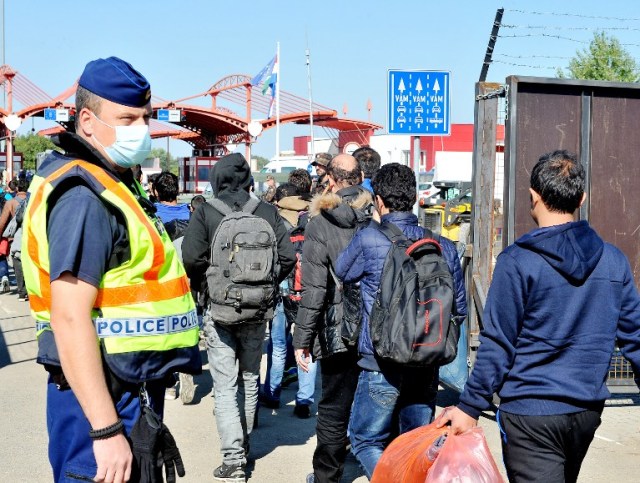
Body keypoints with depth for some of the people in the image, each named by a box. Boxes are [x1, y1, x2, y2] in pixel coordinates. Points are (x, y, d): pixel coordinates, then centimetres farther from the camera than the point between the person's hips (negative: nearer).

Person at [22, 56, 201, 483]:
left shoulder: (113, 187, 14)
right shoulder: (84, 196, -18)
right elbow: (70, 318, -25)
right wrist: (106, 430, -27)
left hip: (132, 390, 10)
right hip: (102, 399, -10)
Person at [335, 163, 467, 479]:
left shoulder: (368, 239, -12)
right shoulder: (443, 246, 0)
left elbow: (340, 274, 8)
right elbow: (459, 309, 8)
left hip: (382, 366, -4)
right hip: (426, 366, 4)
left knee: (366, 441, 12)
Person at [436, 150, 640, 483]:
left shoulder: (517, 261, -14)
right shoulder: (613, 260, 2)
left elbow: (498, 344, -14)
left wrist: (470, 408, -7)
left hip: (530, 411, -6)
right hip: (588, 409, 6)